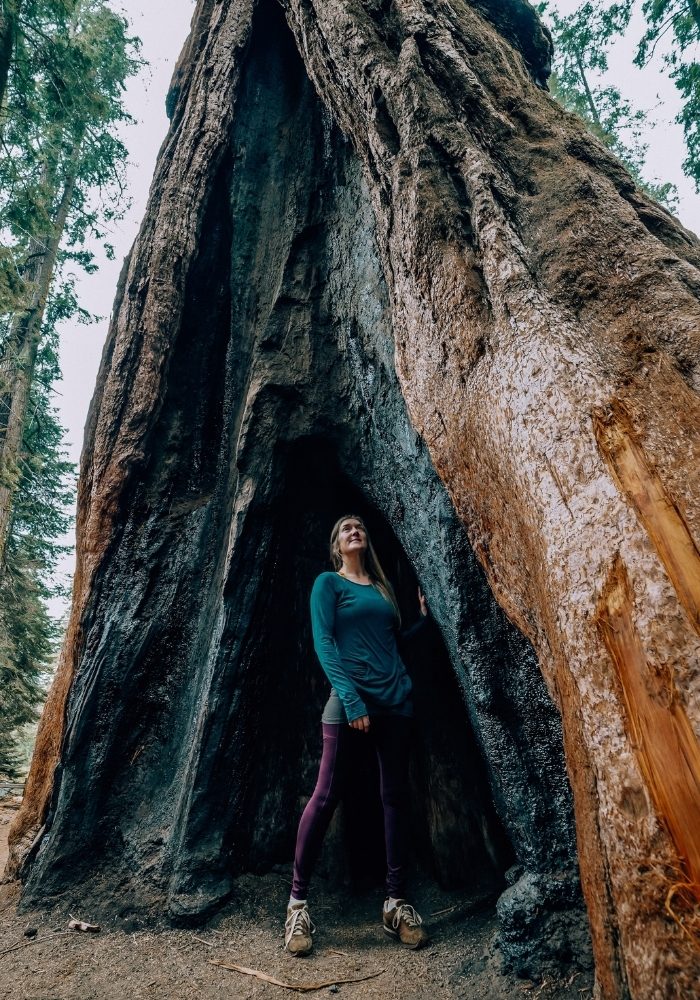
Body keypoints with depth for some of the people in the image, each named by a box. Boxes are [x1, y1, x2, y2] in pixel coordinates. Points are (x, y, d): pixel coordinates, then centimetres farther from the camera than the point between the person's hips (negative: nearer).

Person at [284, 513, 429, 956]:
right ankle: (298, 901, 12)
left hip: (396, 698, 6)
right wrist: (351, 698, -18)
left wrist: (423, 618, 10)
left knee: (396, 795, 8)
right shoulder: (328, 582, 2)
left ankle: (397, 902, 21)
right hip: (350, 696, -5)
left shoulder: (383, 587, 18)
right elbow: (323, 643, -9)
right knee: (327, 794, -4)